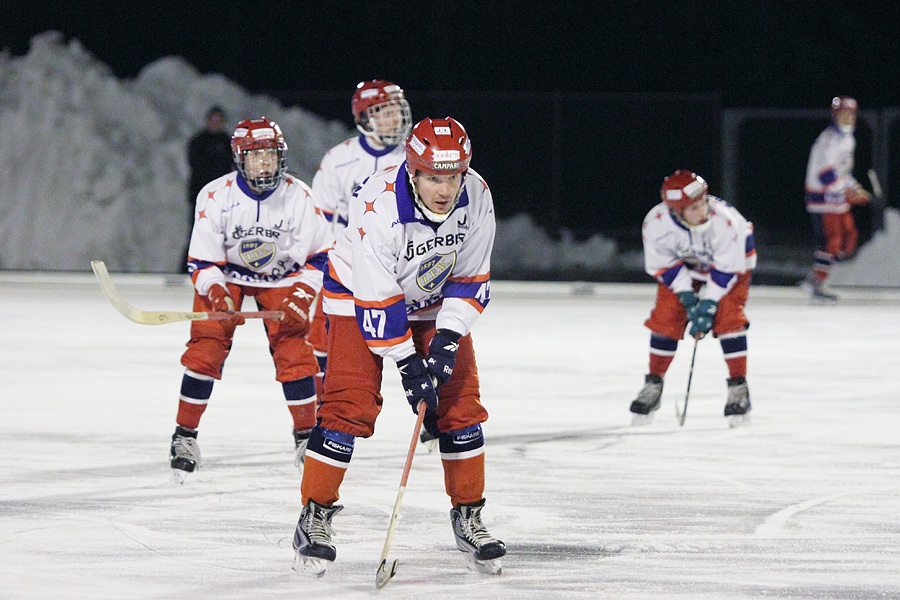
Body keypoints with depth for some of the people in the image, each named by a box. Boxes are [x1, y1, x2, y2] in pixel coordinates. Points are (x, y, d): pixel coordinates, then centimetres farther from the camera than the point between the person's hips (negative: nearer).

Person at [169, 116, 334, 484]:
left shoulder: (298, 196, -19)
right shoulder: (215, 196, -21)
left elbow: (319, 255, -10)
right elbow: (202, 261, -14)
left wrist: (302, 295, -23)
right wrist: (216, 293, -32)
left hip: (281, 277, 1)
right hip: (226, 273, -1)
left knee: (293, 348, -12)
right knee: (207, 345, -14)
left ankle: (306, 435, 2)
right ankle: (185, 436, -4)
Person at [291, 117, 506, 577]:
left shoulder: (476, 197, -21)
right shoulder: (380, 207, -35)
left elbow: (471, 279, -8)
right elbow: (376, 301, -28)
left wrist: (448, 339, -17)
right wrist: (408, 366, -25)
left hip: (434, 299, 5)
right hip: (360, 293, -5)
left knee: (460, 400, -2)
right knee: (350, 402, -16)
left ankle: (469, 517, 10)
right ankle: (314, 518, -7)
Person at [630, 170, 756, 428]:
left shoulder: (724, 220, -38)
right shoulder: (656, 223, -31)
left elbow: (727, 269, -27)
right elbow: (663, 265, -15)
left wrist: (709, 305, -27)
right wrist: (687, 297, -20)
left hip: (730, 263, -2)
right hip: (684, 266, 3)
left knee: (728, 317, -18)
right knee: (666, 317, -6)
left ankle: (739, 388, -8)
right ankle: (653, 385, 10)